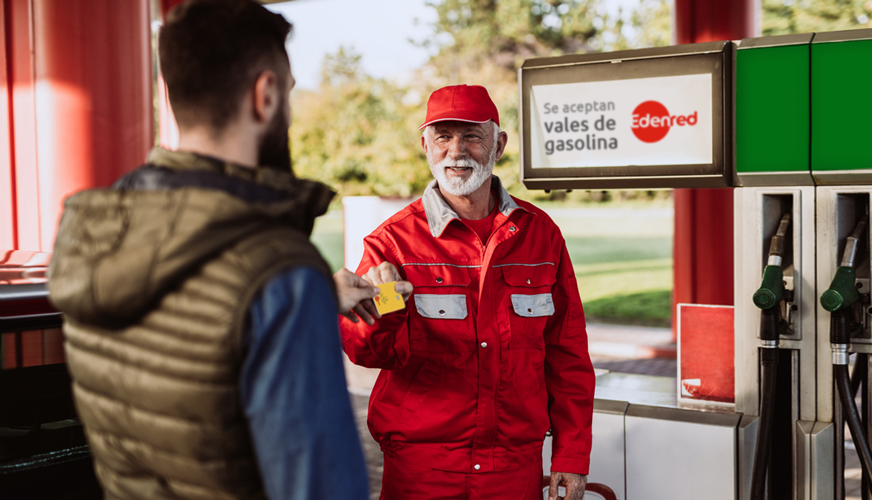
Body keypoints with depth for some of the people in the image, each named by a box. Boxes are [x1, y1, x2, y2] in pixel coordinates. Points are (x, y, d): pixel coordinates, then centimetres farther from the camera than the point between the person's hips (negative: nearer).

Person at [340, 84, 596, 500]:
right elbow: (364, 351, -16)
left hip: (517, 465, 2)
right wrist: (379, 310, -38)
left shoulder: (539, 233, 2)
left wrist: (572, 454, 4)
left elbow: (567, 355, 6)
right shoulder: (393, 240, -5)